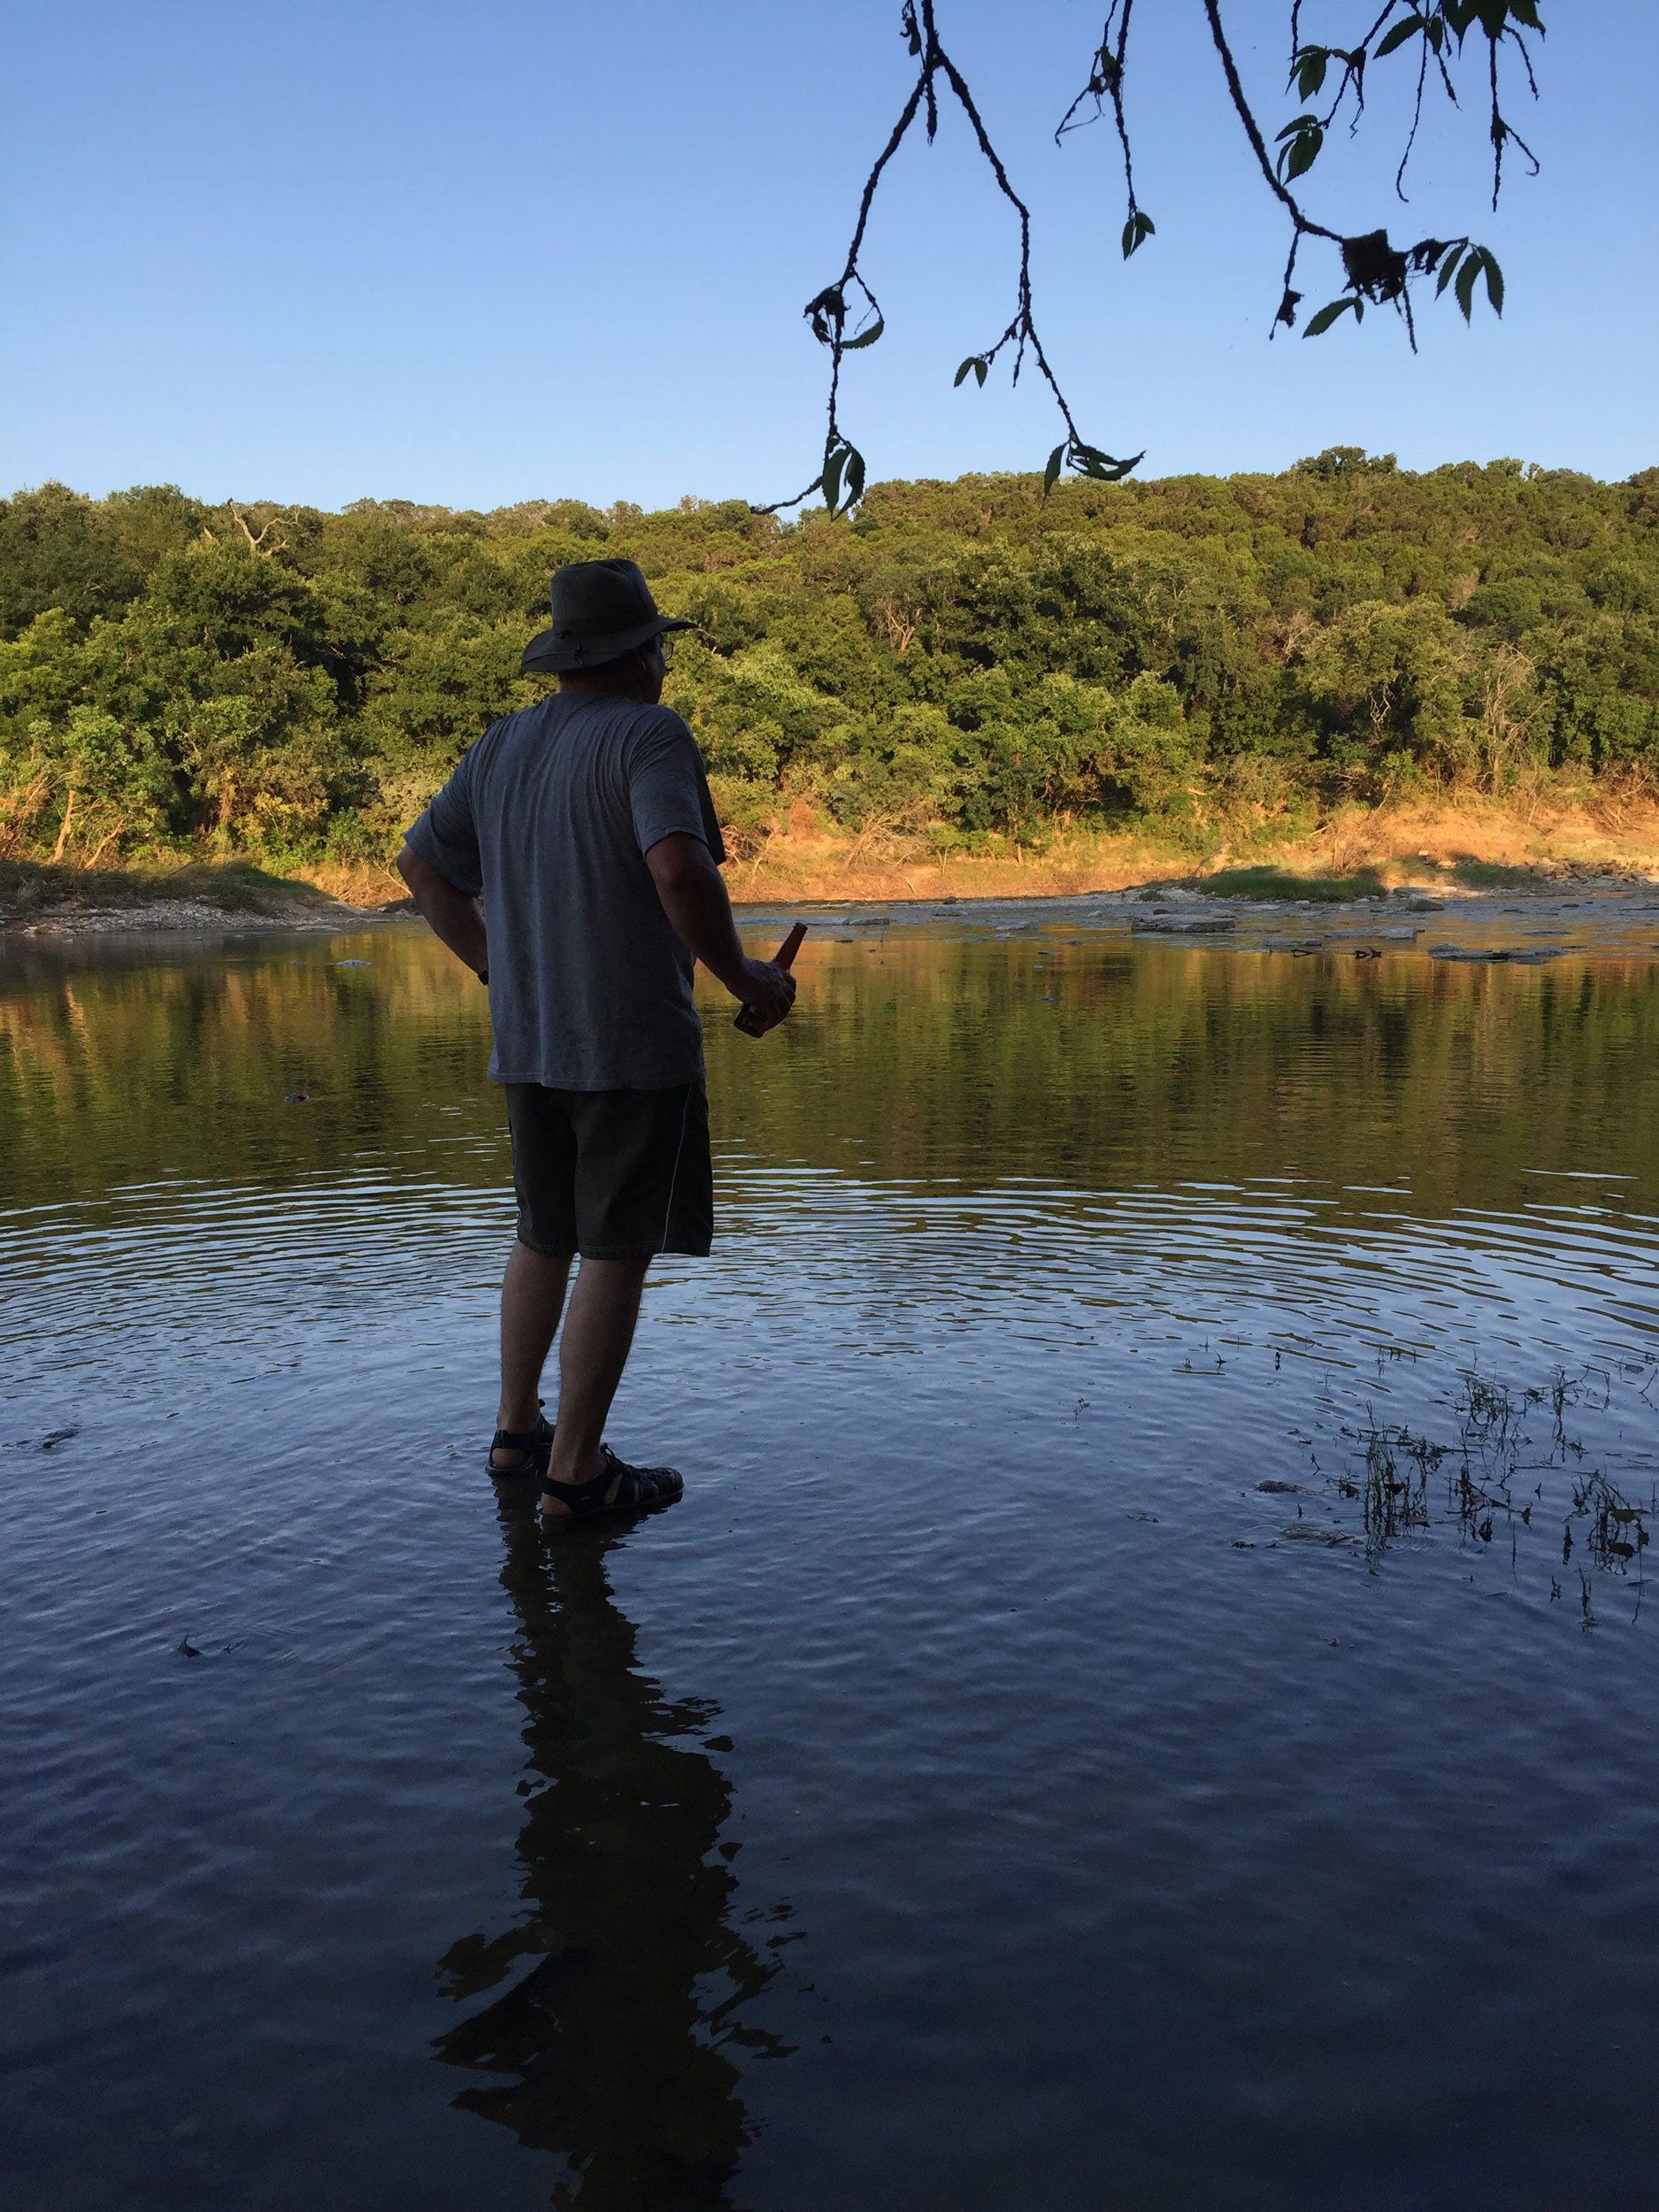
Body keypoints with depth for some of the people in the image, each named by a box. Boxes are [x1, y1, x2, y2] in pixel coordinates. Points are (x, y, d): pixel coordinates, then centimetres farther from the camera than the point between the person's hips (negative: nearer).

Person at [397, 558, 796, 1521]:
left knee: (546, 1236, 20)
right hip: (636, 1043, -7)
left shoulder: (503, 745, 11)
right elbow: (679, 870, -27)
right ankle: (575, 1470, 6)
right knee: (617, 1253, 1)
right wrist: (744, 977, -15)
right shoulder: (649, 735, -11)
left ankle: (518, 1428, 30)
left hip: (529, 1041, 7)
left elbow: (422, 864, 16)